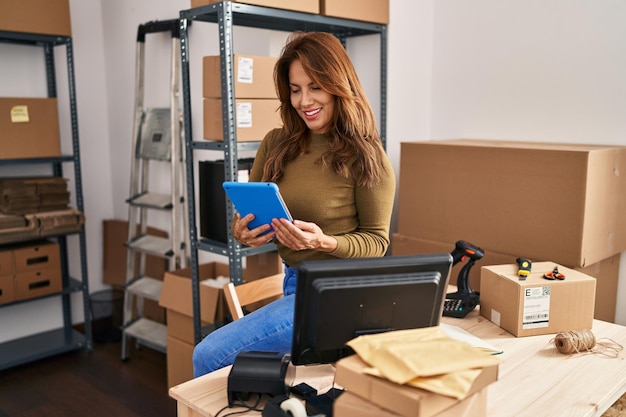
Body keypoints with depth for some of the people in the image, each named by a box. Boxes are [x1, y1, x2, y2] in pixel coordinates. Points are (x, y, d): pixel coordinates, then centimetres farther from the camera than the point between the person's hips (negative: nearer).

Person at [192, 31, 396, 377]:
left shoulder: (365, 157, -13)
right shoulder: (276, 144, 2)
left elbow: (377, 242, -8)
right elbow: (244, 215, 9)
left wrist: (325, 242, -25)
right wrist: (241, 232, -14)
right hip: (293, 283, 6)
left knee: (209, 355, -11)